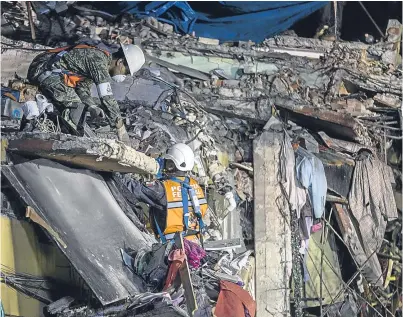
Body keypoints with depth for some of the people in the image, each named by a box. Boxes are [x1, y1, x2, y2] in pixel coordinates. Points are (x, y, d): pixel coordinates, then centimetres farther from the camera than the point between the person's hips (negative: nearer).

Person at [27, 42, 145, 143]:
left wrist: (92, 106, -10)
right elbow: (107, 98, -20)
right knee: (77, 106, -14)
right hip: (43, 70, -10)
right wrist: (121, 130, -15)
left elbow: (83, 87, 9)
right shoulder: (99, 60, -17)